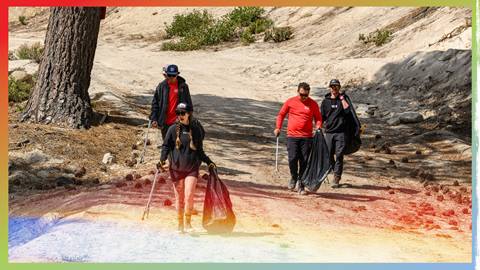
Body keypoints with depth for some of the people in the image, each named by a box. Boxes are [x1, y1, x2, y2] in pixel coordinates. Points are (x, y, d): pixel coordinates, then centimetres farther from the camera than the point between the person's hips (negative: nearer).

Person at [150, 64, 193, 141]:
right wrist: (153, 119, -1)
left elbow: (189, 104, 4)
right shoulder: (161, 86, 1)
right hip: (165, 122, 2)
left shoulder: (183, 86, -2)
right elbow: (155, 103, 5)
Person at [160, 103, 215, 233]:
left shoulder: (196, 130, 5)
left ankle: (188, 222, 0)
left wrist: (208, 162, 9)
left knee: (189, 195, -13)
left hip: (192, 168, 0)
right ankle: (180, 223, 19)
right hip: (176, 167, 0)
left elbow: (199, 150, 14)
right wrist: (163, 159, -11)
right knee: (179, 197, 5)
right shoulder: (173, 129, 2)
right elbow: (166, 146, 5)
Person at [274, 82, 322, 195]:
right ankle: (294, 177, 18)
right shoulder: (290, 101, 5)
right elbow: (281, 114, 13)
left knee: (304, 162, 1)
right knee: (292, 159, -11)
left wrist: (318, 127, -7)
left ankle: (301, 185, 11)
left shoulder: (313, 104, 5)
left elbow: (318, 118, 13)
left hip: (307, 137, 0)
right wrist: (278, 128, 2)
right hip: (292, 136, 0)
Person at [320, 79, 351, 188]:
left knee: (339, 155, -7)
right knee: (328, 155, 3)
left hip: (340, 132, -2)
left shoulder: (343, 99, 5)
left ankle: (336, 179, -5)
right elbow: (321, 117, 12)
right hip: (329, 132, 3)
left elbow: (347, 110, -13)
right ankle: (336, 172, 24)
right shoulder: (325, 101, 10)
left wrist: (342, 99, -9)